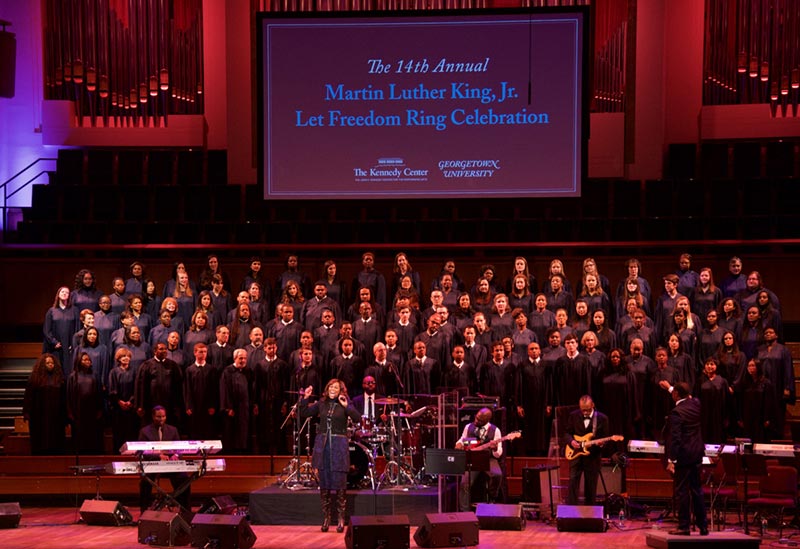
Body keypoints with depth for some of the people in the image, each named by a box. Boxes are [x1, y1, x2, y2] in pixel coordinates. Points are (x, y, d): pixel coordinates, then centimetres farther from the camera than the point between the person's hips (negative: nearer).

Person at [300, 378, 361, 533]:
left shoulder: (345, 404, 0)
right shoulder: (321, 404, 9)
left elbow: (357, 419, -12)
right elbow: (304, 413, 9)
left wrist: (346, 406, -23)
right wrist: (305, 398, -1)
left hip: (339, 446, -3)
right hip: (322, 445, 3)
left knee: (340, 483, -4)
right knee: (324, 483, 6)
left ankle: (341, 519, 5)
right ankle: (326, 517, 15)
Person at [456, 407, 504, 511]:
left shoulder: (495, 430, -2)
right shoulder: (469, 427, 6)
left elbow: (498, 455, -3)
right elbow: (462, 440, 22)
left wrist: (495, 448, -26)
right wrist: (459, 444, -1)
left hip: (488, 459, -1)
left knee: (497, 475, -32)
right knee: (465, 483, -23)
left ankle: (492, 499, -4)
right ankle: (465, 512, -12)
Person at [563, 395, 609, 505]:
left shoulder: (602, 418, -2)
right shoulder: (573, 416, 2)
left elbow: (605, 438, 3)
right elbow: (567, 432, 10)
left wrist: (601, 443, -19)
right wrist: (571, 441, -10)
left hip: (592, 458, -1)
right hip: (575, 455, 1)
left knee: (591, 487, 7)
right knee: (573, 483, -8)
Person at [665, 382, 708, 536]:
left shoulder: (676, 412, -18)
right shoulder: (696, 404, 3)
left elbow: (675, 438, -21)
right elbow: (689, 398, 29)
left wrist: (671, 460, -18)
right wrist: (670, 388, 40)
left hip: (683, 456, -8)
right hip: (697, 454, 8)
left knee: (681, 491, 0)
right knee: (696, 490, 14)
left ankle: (683, 527, 3)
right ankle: (702, 526, 18)